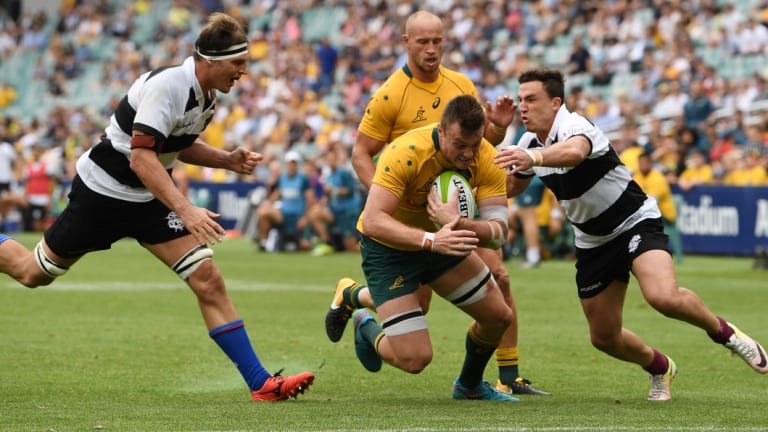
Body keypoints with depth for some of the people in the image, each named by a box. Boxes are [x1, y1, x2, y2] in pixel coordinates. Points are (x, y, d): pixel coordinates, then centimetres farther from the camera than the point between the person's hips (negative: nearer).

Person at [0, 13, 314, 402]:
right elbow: (141, 158, -32)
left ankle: (260, 382, -9)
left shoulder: (207, 94, 0)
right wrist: (185, 210, -39)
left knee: (208, 281, -8)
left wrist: (228, 160, 2)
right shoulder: (167, 86, -27)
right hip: (103, 191, -7)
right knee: (34, 273, 7)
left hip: (149, 200, 7)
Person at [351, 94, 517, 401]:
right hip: (388, 249, -6)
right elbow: (373, 221, -39)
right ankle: (367, 329, 21)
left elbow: (498, 232, -23)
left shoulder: (487, 160, -19)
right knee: (414, 359, -15)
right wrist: (430, 240, -51)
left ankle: (469, 385, 39)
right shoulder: (405, 153, -34)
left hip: (441, 240, 6)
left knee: (499, 316, 8)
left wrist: (457, 224, -44)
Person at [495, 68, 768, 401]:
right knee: (604, 337, 6)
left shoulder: (574, 126, -26)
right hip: (592, 242, 7)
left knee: (664, 297, -32)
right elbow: (510, 186, 15)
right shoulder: (529, 143, -1)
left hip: (635, 222, -7)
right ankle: (660, 368, 36)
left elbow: (574, 151, -52)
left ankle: (723, 332, -3)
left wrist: (534, 158, -72)